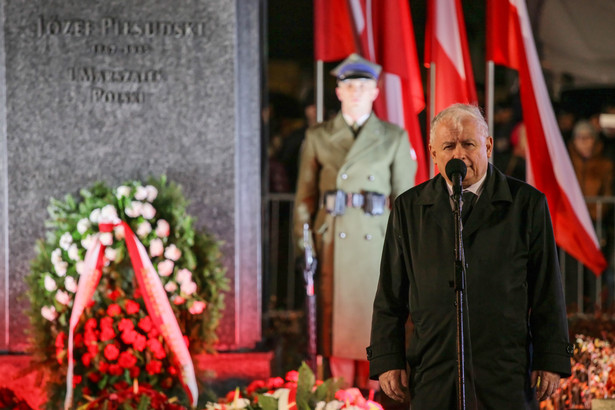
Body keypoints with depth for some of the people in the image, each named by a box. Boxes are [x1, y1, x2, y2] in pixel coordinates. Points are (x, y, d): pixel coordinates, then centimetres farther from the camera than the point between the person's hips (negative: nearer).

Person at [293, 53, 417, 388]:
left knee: (374, 321, 0)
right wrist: (304, 244, 1)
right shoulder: (317, 137, 9)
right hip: (333, 244, 0)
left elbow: (406, 199, 7)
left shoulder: (394, 138, 8)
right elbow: (304, 196, 10)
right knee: (336, 321, 1)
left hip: (377, 243, 0)